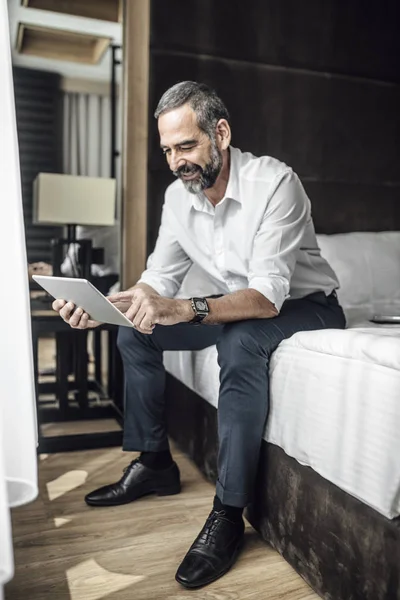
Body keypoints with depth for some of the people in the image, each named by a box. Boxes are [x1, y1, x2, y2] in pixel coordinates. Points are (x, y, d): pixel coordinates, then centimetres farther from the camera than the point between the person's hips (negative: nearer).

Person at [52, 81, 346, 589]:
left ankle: (228, 513, -25)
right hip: (238, 308, 7)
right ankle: (154, 463, 9)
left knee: (239, 341, -38)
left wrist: (184, 310, -48)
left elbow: (267, 296, -33)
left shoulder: (273, 182, -25)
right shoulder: (179, 194, -4)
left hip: (305, 306, -6)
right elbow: (159, 281, -4)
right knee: (134, 333, -3)